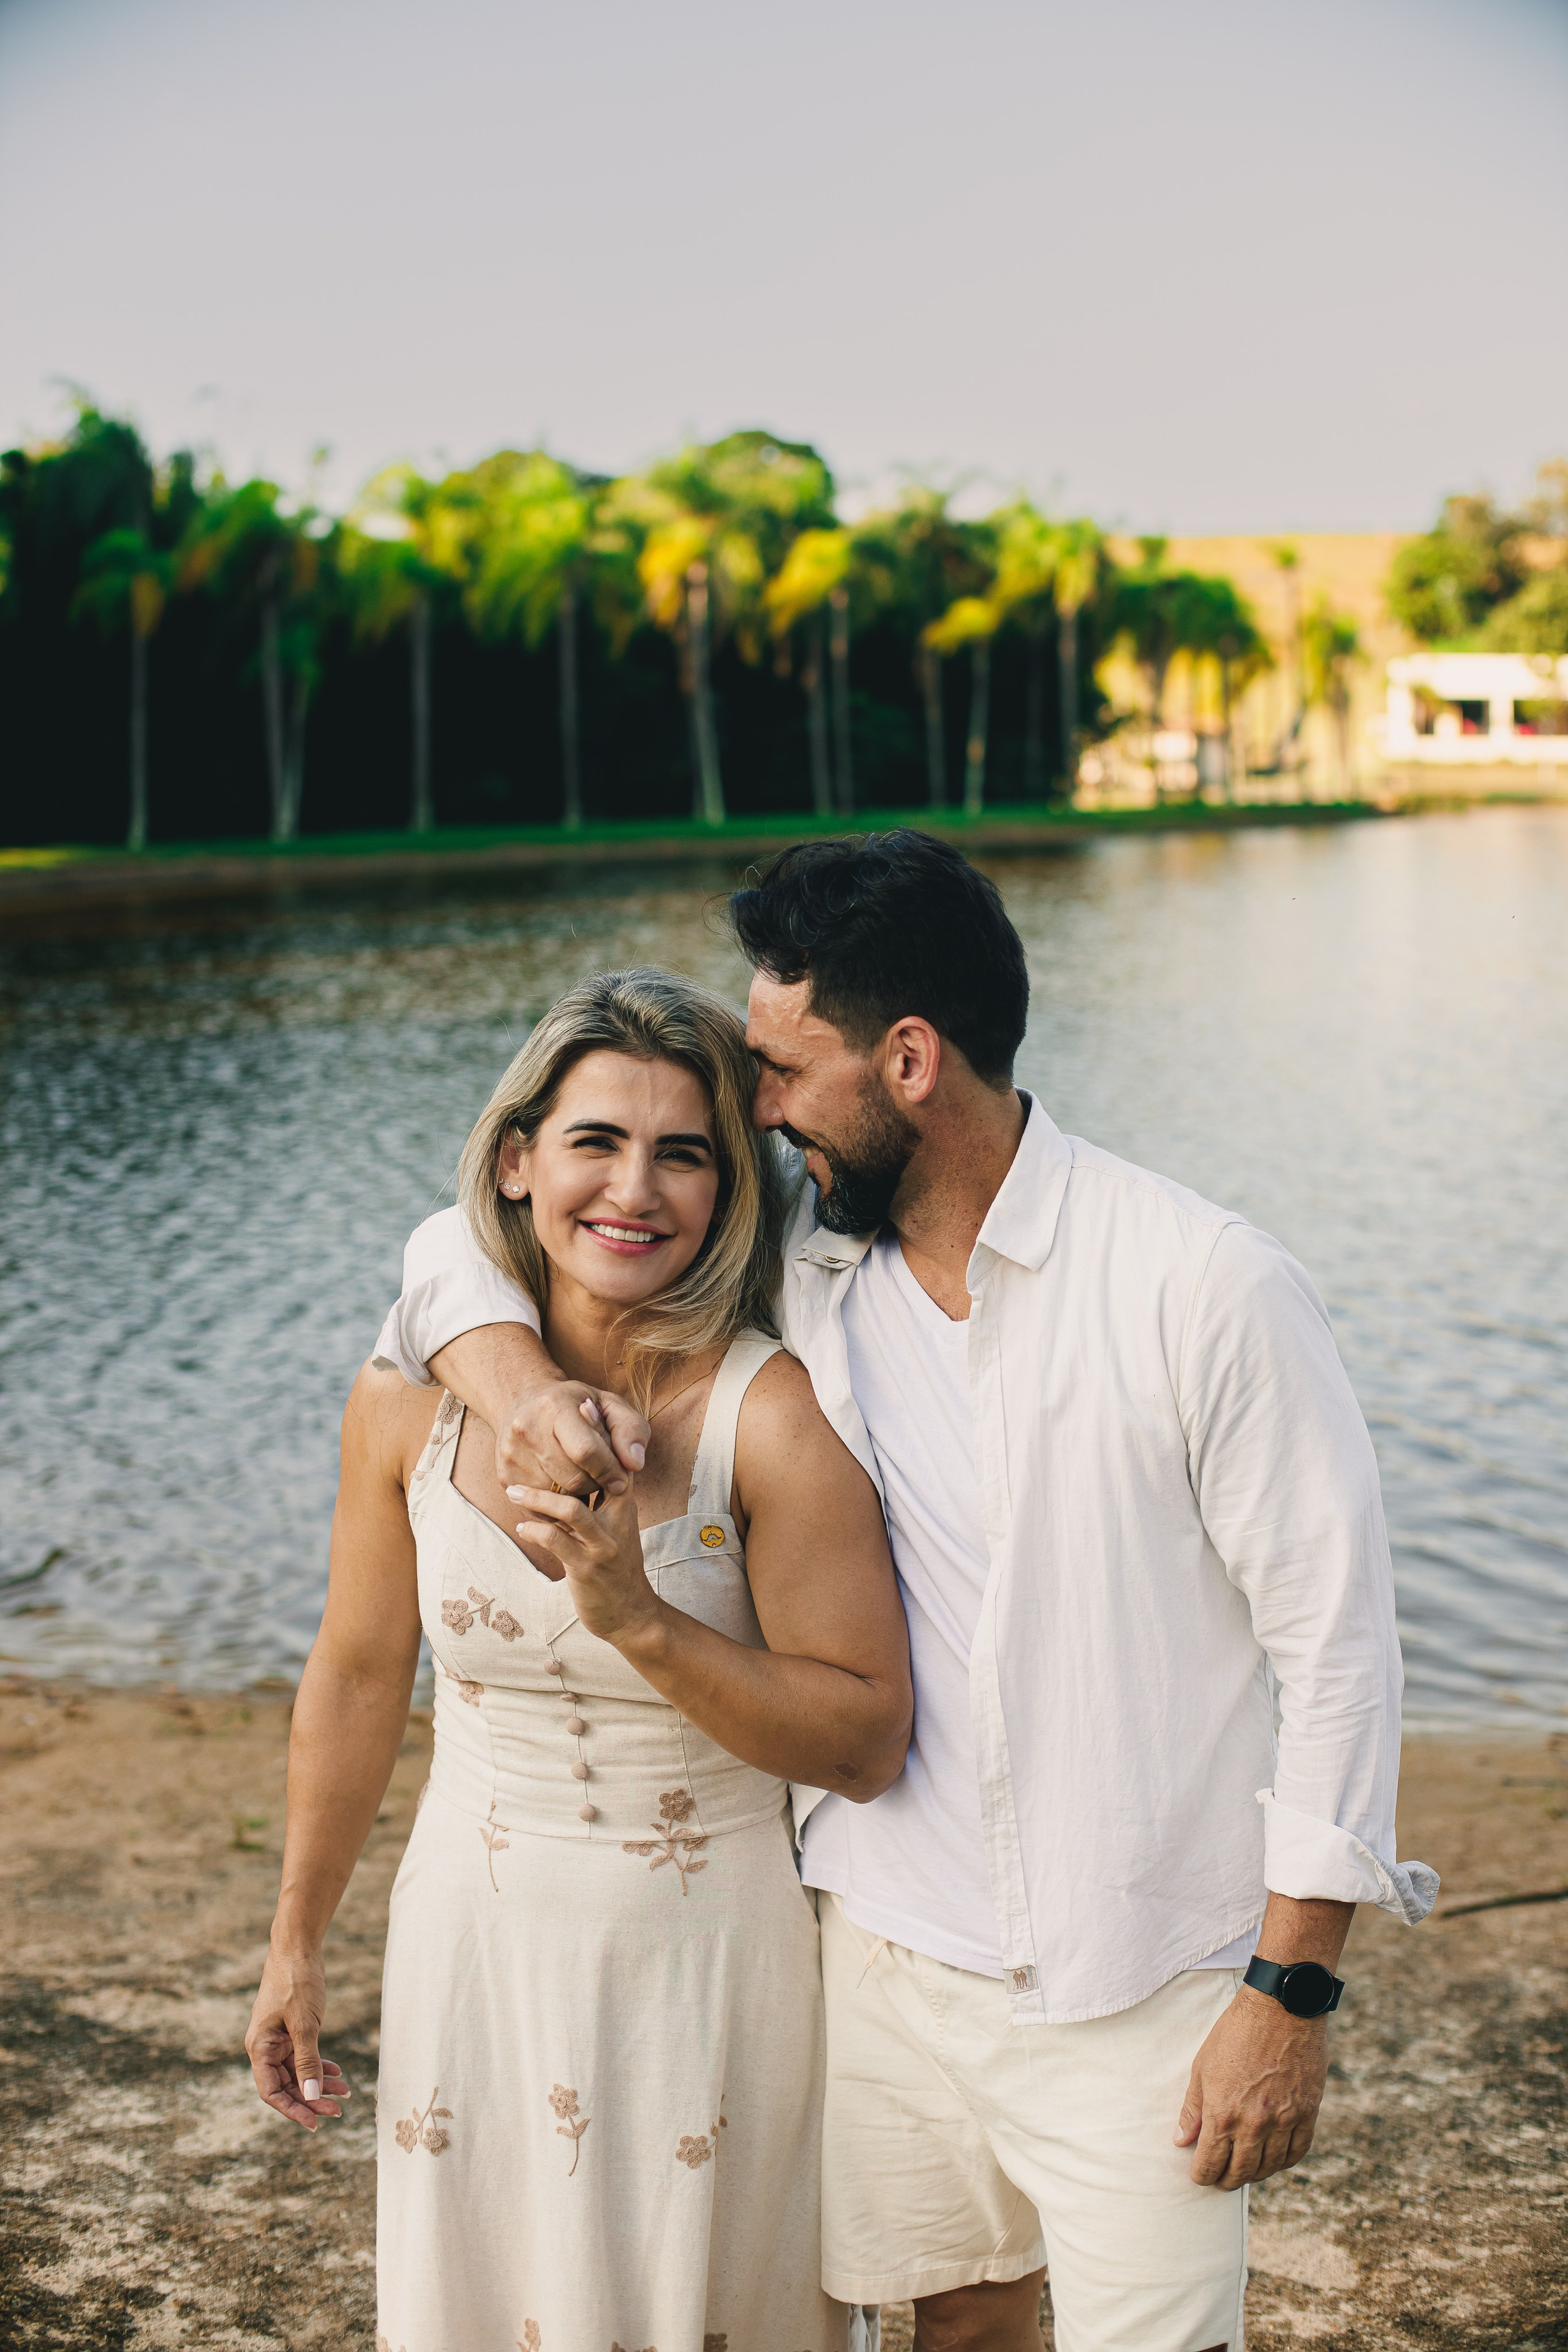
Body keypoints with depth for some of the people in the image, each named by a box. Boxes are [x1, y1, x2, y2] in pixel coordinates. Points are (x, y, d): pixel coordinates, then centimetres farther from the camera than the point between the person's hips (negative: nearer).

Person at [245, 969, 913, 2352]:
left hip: (712, 1955, -3)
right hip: (478, 1941, 3)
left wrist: (639, 1622, -28)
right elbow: (357, 1680, 6)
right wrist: (298, 1942, 14)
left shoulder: (776, 1414, -18)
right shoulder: (409, 1402, -8)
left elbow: (867, 1745, -16)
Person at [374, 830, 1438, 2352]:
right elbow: (464, 1245, 8)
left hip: (1143, 1995, -4)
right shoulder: (796, 1267, 0)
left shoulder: (1205, 1288, -14)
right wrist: (524, 1384, -15)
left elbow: (1334, 1639, -11)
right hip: (888, 1952, 5)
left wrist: (1292, 1992, -12)